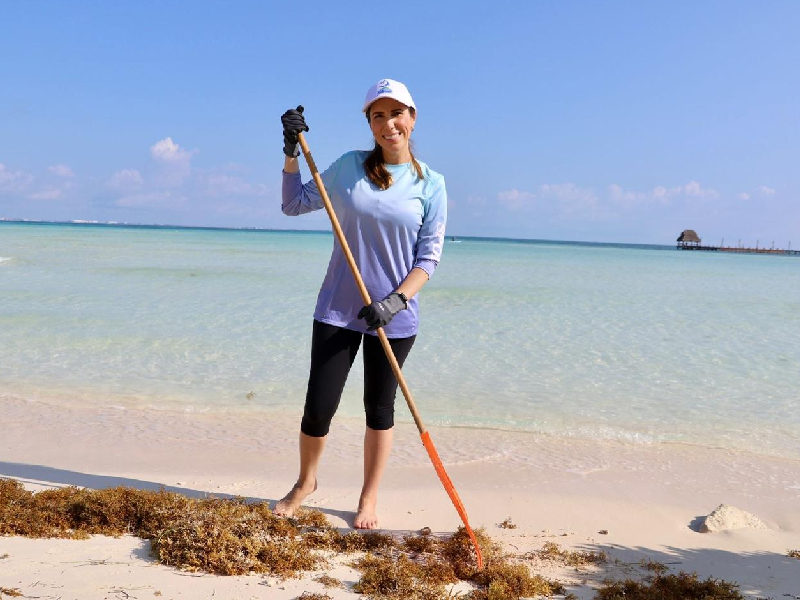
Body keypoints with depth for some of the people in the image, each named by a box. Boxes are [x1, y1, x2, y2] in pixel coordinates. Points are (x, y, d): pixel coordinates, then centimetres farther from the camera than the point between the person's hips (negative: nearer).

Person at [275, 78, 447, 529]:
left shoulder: (430, 184, -2)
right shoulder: (349, 167, 2)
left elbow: (428, 257, -3)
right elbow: (295, 204, 11)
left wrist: (396, 300, -16)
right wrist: (292, 153, 0)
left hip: (395, 317, -1)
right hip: (338, 310, 1)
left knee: (379, 408, 11)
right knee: (319, 407, 2)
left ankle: (369, 500, 28)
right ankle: (306, 482, 30)